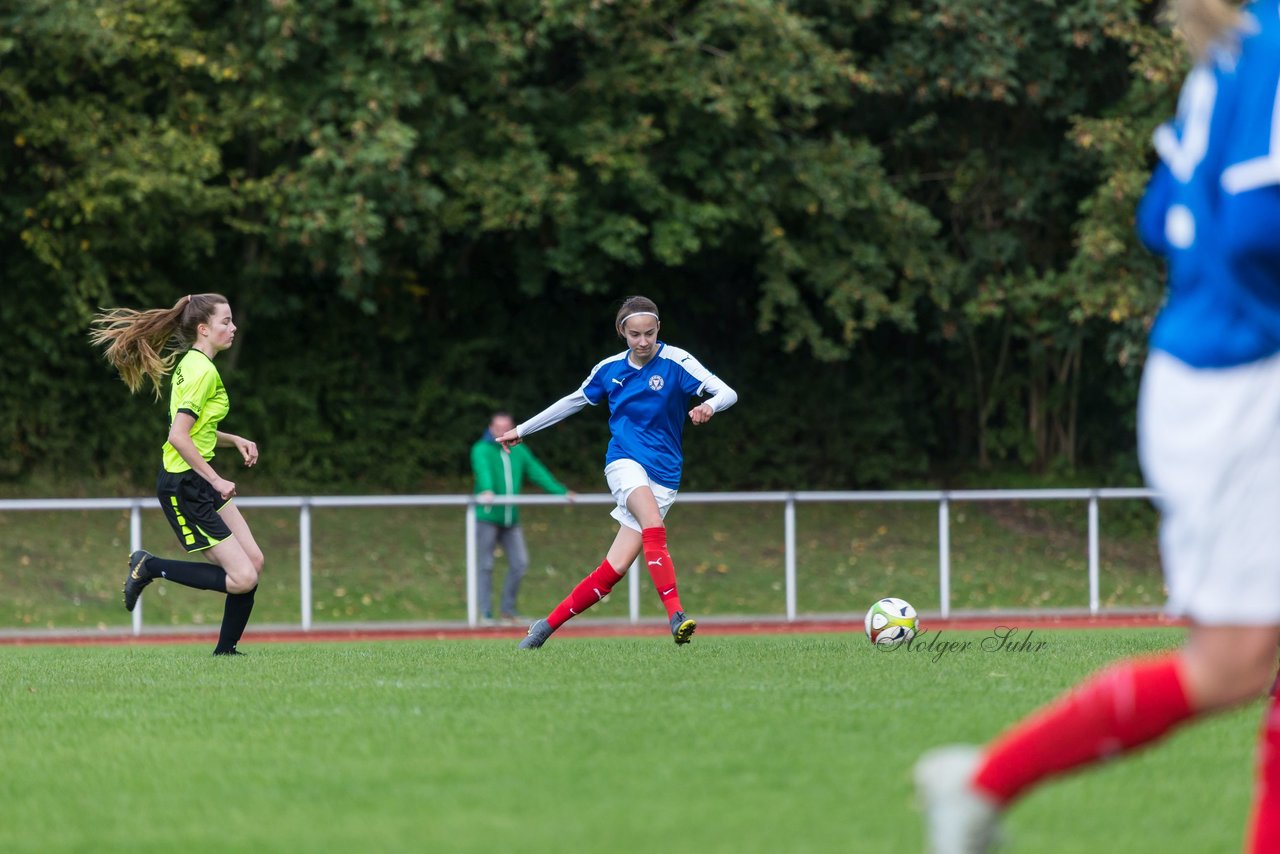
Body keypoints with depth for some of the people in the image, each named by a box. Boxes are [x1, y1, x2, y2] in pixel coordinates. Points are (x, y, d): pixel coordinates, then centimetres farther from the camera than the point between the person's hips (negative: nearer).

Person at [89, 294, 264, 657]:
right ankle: (151, 567, 0)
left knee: (253, 561, 8)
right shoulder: (203, 371, -18)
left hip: (200, 481, 10)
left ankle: (225, 650, 16)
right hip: (184, 486, -10)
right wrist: (216, 480, -19)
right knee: (243, 579, -11)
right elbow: (179, 437, -25)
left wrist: (234, 440, 12)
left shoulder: (190, 363, 12)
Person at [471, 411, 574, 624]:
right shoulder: (481, 450, -5)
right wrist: (487, 491, -44)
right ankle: (485, 613, 0)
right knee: (486, 566, -3)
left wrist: (561, 492, -2)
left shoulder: (519, 451, 13)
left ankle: (509, 608, 11)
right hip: (487, 517, -5)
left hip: (510, 518, 5)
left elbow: (538, 472, 8)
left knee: (520, 562, -1)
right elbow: (483, 470, -24)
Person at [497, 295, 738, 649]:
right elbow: (572, 402, 23)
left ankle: (548, 625, 5)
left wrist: (709, 406, -37)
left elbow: (727, 393, -13)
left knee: (614, 569, -9)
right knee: (654, 527, -33)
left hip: (663, 475, 0)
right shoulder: (609, 369, 6)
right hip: (625, 462, 0)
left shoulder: (675, 362, -5)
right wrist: (522, 430, 29)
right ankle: (676, 615, -42)